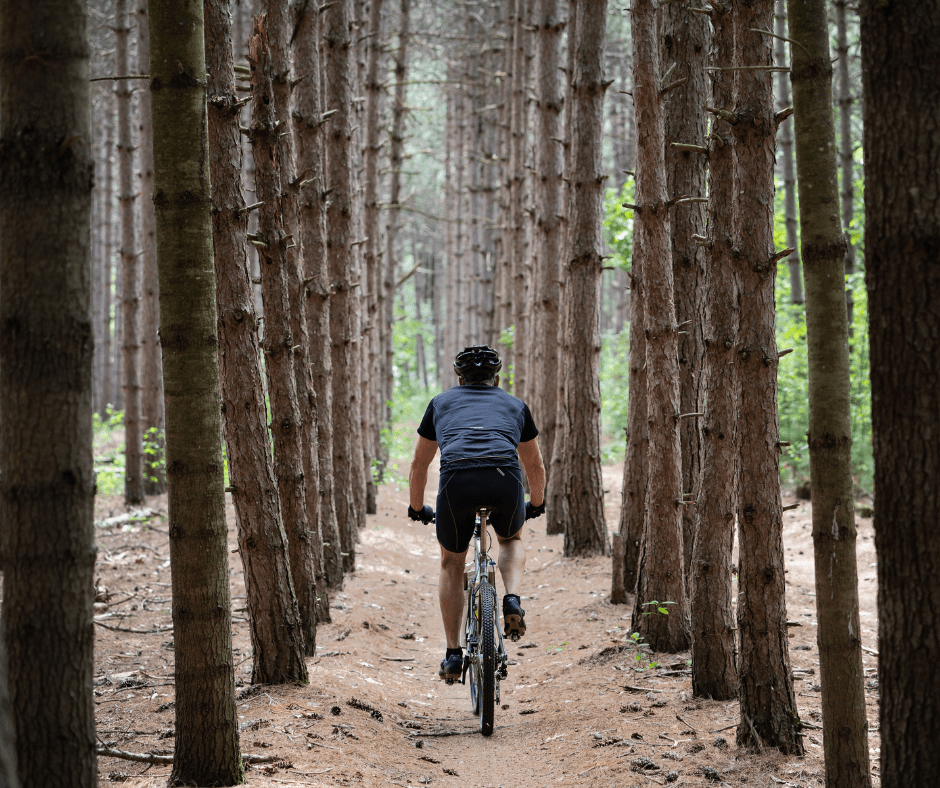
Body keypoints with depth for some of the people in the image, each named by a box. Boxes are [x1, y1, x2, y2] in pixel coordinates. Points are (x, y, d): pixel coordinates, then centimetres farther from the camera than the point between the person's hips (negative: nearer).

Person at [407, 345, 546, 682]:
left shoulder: (441, 402, 31)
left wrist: (417, 508, 53)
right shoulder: (515, 405, 32)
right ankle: (512, 601, 6)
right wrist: (536, 504, 60)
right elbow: (535, 466, 42)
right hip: (505, 478, 1)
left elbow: (419, 463, 38)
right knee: (512, 540, 33)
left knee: (451, 563, 23)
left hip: (457, 480, -1)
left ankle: (453, 654, 19)